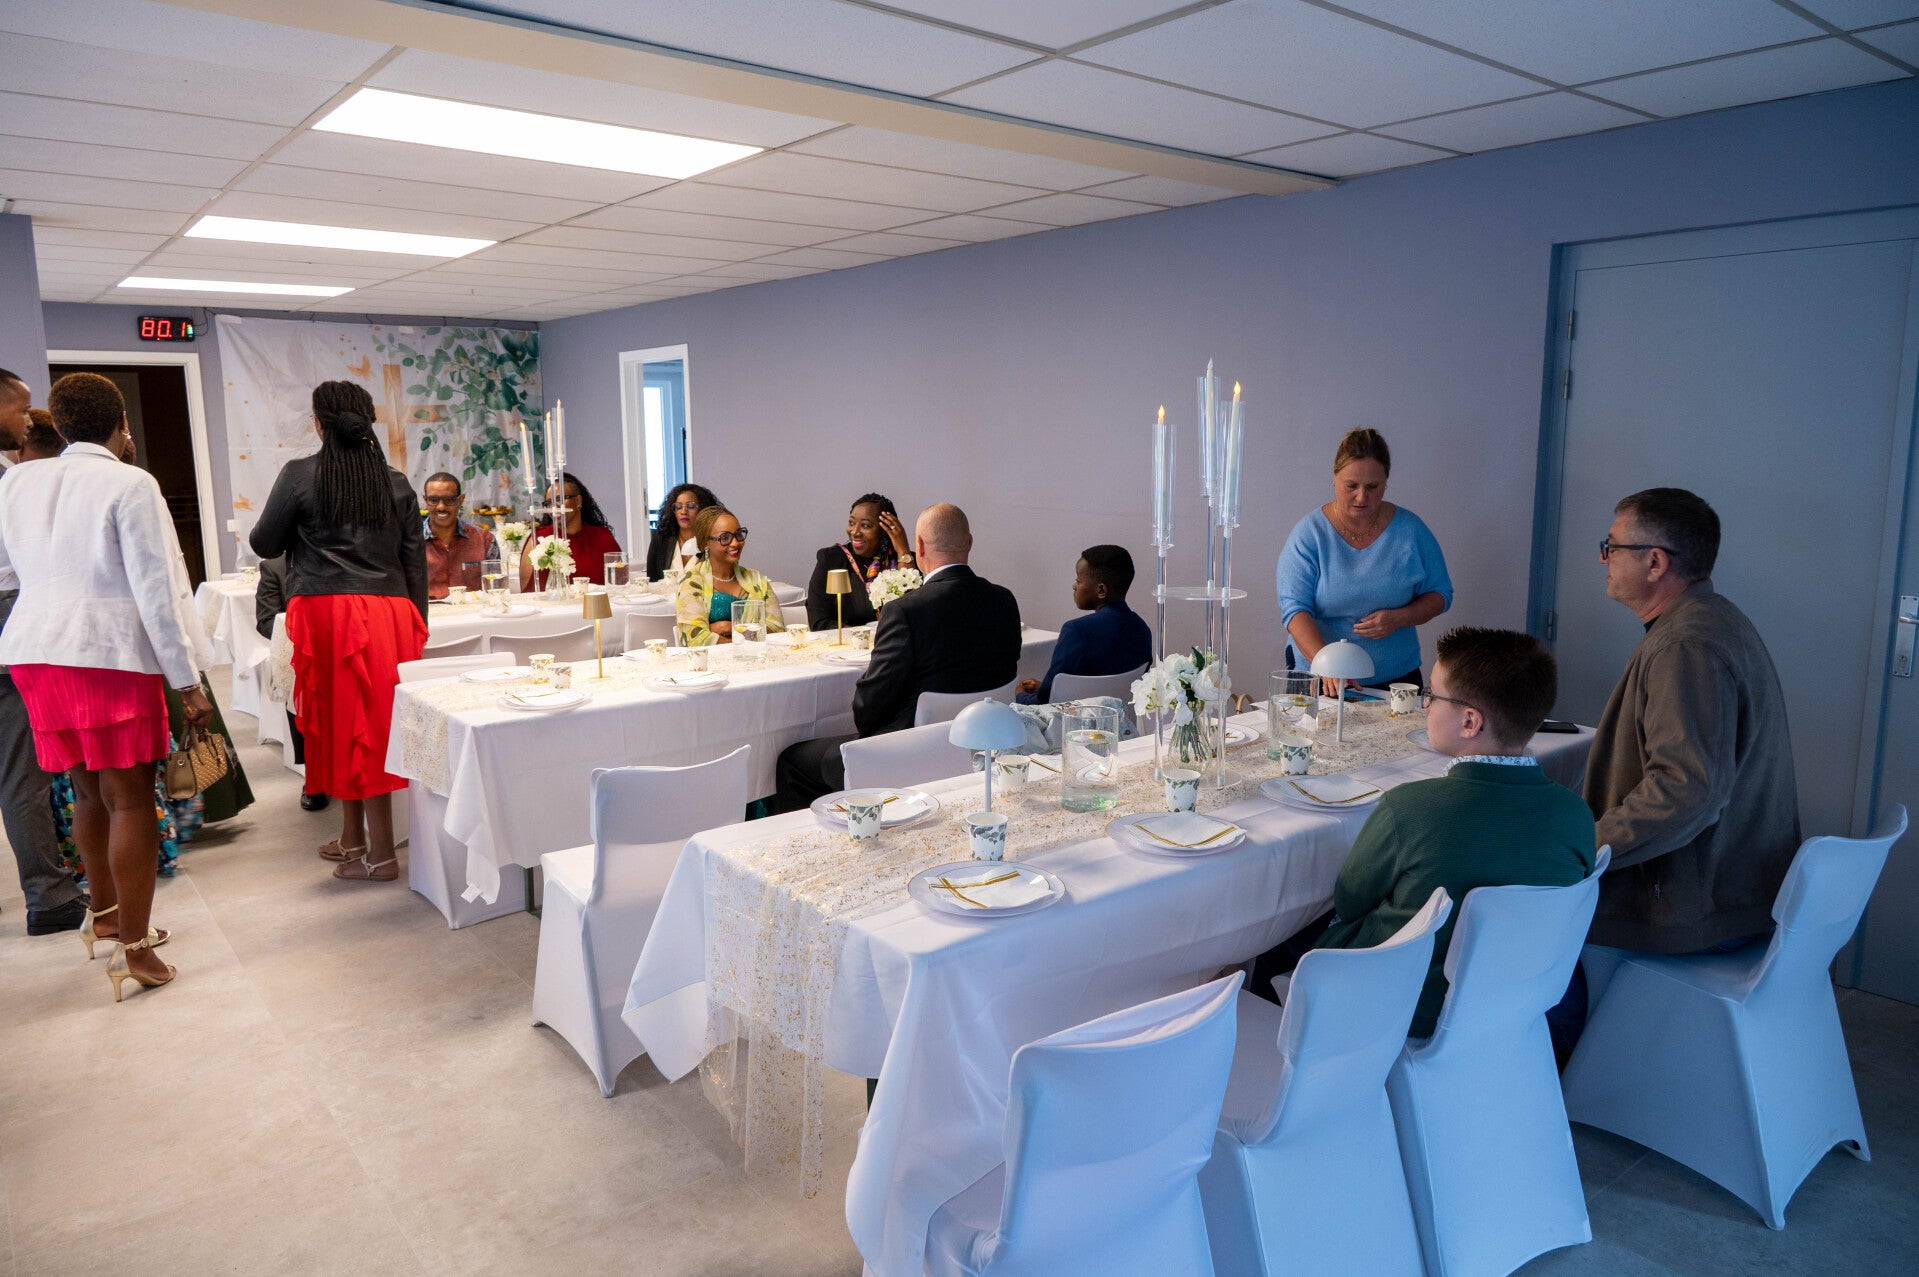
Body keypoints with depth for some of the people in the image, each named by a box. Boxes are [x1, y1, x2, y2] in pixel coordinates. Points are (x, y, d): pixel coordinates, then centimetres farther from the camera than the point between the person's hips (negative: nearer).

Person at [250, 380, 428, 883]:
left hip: (327, 611, -4)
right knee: (375, 725, 10)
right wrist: (415, 626, 17)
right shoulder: (397, 483, 9)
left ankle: (380, 854, 4)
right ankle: (353, 839, 22)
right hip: (390, 612, 4)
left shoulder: (300, 474, -2)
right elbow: (415, 562, 10)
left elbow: (264, 544, 6)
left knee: (344, 725, 2)